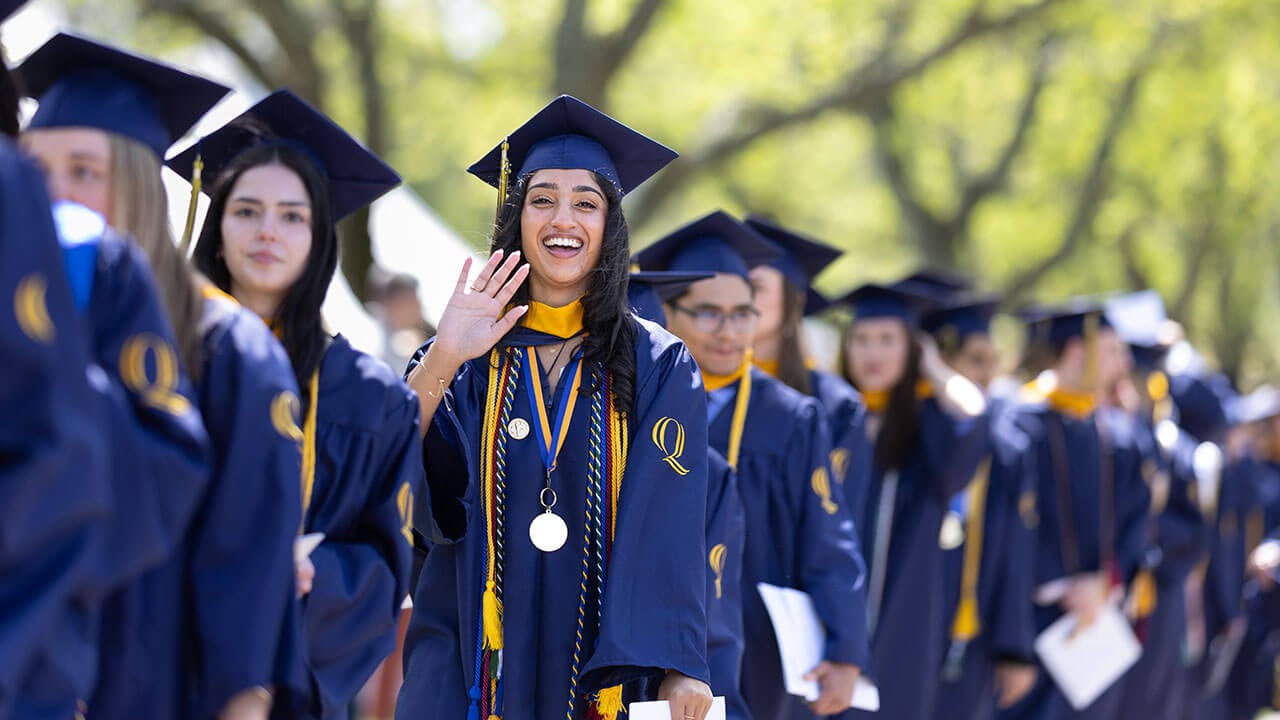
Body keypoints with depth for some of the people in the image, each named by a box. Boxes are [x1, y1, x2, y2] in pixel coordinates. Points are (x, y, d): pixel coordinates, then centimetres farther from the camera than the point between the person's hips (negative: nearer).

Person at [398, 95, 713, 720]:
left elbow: (669, 524, -7)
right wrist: (440, 362, -21)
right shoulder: (470, 363, 5)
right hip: (470, 667, 0)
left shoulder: (658, 369, 3)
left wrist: (678, 667, -18)